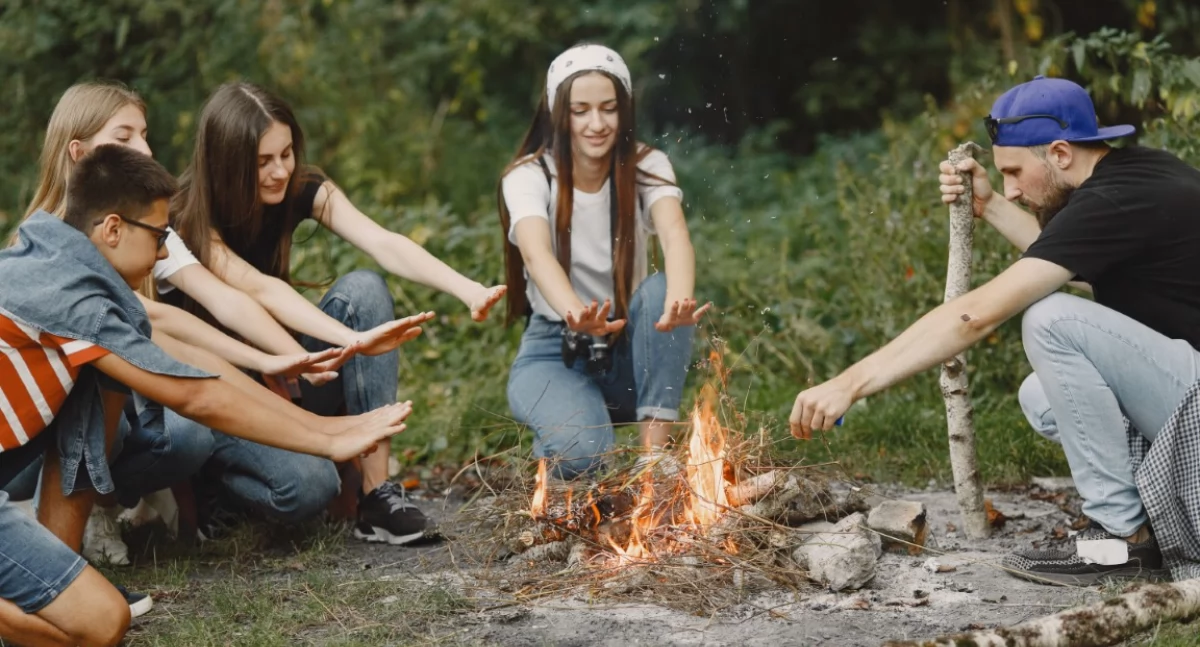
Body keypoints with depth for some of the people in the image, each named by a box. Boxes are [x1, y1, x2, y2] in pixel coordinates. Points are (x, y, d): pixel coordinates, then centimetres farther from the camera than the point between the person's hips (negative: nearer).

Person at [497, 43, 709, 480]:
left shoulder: (646, 166, -6)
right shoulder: (528, 178, -12)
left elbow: (675, 234, -28)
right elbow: (536, 253, -34)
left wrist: (679, 299, -52)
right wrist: (574, 313, -57)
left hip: (629, 351, 3)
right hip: (554, 351, -2)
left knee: (659, 290, -31)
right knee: (581, 452, -34)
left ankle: (655, 457, -24)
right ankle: (554, 438, 4)